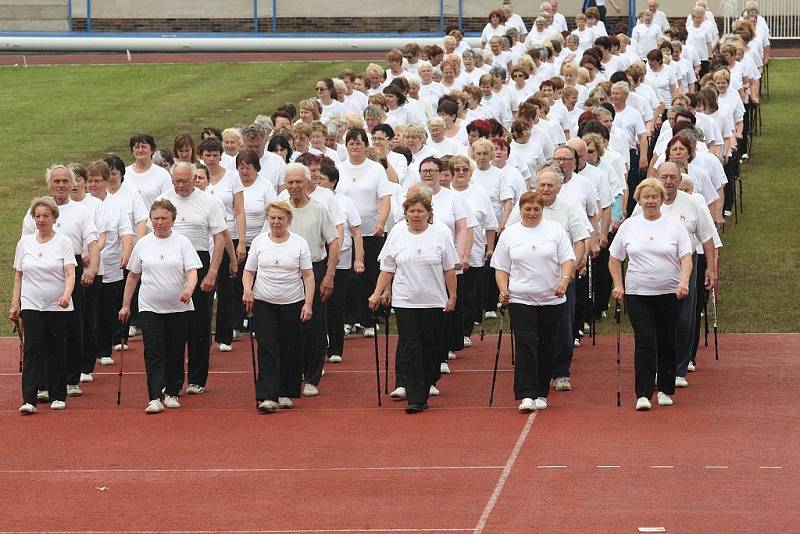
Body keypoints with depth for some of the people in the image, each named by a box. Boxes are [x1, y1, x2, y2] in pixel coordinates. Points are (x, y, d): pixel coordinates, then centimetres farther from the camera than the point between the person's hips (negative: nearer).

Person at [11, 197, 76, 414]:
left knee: (57, 351, 5)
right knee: (32, 350, -9)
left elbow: (70, 273, -11)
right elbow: (19, 275, 12)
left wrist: (67, 294, -28)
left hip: (58, 307, -1)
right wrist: (15, 304, 8)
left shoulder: (63, 242, -1)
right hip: (31, 306, 1)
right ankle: (29, 400, -15)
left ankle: (57, 396, 17)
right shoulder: (25, 243, 7)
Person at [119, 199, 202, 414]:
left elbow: (192, 272, -8)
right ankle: (155, 398, -16)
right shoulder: (143, 244, 6)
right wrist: (125, 304, 13)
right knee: (153, 353, -10)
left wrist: (189, 289, -29)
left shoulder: (182, 243, 0)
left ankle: (171, 393, 22)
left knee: (175, 353, 7)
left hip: (179, 308, 0)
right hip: (149, 308, 0)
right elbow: (133, 276, 14)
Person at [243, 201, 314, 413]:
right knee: (267, 349, -9)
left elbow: (308, 275, 0)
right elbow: (249, 271, 9)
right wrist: (247, 289, -10)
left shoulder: (299, 243, 1)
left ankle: (286, 393, 18)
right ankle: (267, 397, -13)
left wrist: (308, 303, -9)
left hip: (293, 304, 0)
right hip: (263, 303, 0)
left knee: (290, 349, 5)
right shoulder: (259, 242, 5)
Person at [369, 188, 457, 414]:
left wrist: (452, 297, 1)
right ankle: (416, 398, -9)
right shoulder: (397, 233, 4)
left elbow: (449, 269, 3)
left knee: (431, 347, 4)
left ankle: (426, 385, 20)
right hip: (405, 301, 0)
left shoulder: (441, 233, 0)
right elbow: (387, 268, 8)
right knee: (410, 348, -6)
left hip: (434, 302, 0)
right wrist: (378, 293, 3)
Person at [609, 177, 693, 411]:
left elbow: (686, 257, -3)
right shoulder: (628, 226, 7)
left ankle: (665, 390, 20)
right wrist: (618, 285, 5)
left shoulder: (674, 225, 3)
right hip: (637, 294, 0)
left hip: (669, 293, 0)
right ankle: (643, 394, -13)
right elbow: (614, 258, 15)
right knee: (645, 342, -10)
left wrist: (684, 281, -20)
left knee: (666, 343, 6)